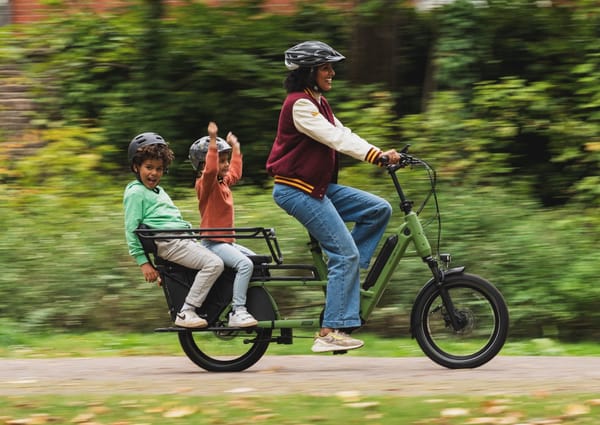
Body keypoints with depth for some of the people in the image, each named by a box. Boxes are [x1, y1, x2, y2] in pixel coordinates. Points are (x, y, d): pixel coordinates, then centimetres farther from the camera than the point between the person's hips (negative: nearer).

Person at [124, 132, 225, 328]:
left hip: (185, 239, 9)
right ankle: (186, 313, -25)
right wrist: (143, 262, -11)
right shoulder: (135, 193, -2)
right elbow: (131, 230, -7)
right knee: (214, 264, -24)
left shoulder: (159, 192, 26)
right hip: (168, 243, -9)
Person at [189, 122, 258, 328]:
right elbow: (210, 170, -34)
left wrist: (235, 147, 38)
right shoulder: (205, 183, -13)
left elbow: (235, 172, 34)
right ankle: (238, 312, -31)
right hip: (213, 242, -10)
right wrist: (212, 141, -37)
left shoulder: (224, 182, 14)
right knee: (245, 264, -28)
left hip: (227, 241, 10)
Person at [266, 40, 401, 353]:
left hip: (319, 186, 10)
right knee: (346, 253, -14)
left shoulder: (318, 102, 15)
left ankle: (342, 276, 3)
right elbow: (335, 138, -25)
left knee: (379, 210, 0)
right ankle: (331, 332, -14)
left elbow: (344, 135, 9)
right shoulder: (300, 104, -16)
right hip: (297, 189, -10)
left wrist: (383, 155, -3)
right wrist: (377, 155, -33)